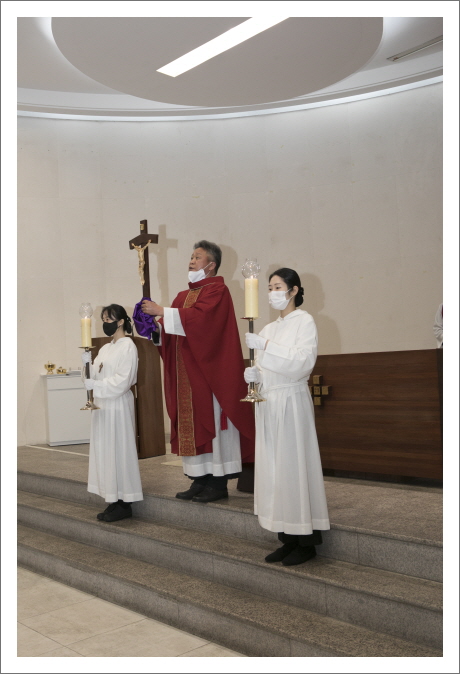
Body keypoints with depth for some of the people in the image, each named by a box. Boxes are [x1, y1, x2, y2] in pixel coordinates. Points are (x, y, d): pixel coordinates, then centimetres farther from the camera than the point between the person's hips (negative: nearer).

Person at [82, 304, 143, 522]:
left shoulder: (128, 346, -8)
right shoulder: (105, 349, 16)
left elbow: (122, 381, -16)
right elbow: (97, 377, 12)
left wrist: (95, 386, -18)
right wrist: (88, 363, -2)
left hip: (117, 405, -8)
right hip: (102, 405, 8)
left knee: (118, 451, -4)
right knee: (104, 451, 8)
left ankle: (123, 504, 3)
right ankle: (114, 501, 14)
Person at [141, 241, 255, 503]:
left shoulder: (217, 290, -6)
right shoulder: (184, 295, 18)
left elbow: (199, 316, -23)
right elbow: (171, 331, 13)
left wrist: (163, 312, -20)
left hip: (209, 371, -8)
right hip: (186, 373, 8)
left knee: (211, 421, -5)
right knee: (192, 424, 7)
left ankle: (219, 483, 2)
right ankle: (200, 480, 13)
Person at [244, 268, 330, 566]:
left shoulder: (304, 321, -3)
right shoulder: (269, 328, 16)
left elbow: (303, 361, -17)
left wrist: (266, 346, -22)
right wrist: (253, 373, -3)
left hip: (291, 401, -7)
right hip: (268, 403, 7)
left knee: (295, 466, -4)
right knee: (273, 469, 6)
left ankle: (307, 542, 6)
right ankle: (289, 539, 14)